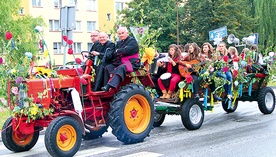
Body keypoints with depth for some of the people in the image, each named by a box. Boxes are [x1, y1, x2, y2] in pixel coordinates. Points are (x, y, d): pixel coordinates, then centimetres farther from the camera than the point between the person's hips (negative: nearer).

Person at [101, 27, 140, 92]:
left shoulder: (132, 41, -3)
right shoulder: (119, 43, 20)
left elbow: (126, 50, -18)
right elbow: (114, 54, 8)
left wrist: (118, 51, -2)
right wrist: (121, 52, -12)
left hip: (132, 63, -8)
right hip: (121, 62, 8)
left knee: (121, 68, -36)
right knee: (107, 68, -9)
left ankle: (109, 86, -49)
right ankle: (105, 85, -17)